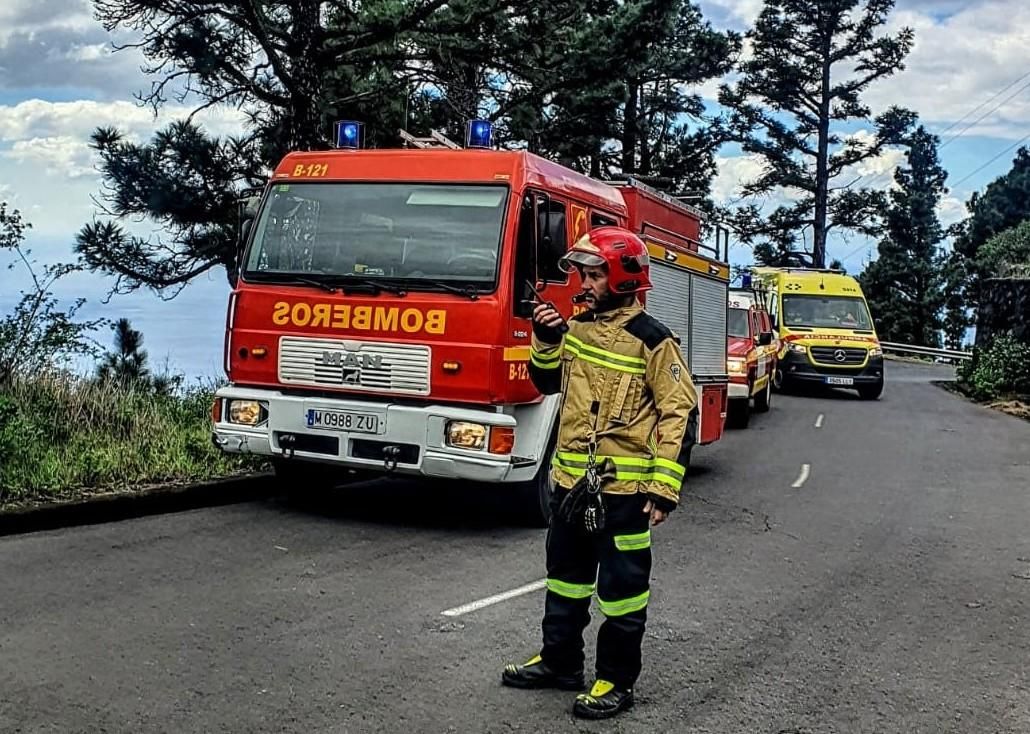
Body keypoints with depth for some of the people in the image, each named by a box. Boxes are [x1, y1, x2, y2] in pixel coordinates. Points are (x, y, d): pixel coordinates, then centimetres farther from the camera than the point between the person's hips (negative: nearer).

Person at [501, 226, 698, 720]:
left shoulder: (651, 340, -12)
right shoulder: (578, 328, 8)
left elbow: (680, 415, -13)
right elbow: (548, 383, 19)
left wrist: (664, 488, -17)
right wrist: (547, 340, 0)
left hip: (622, 488, -7)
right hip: (571, 480, 7)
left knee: (621, 586, 4)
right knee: (565, 576, 19)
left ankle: (617, 681, 16)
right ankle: (559, 661, 34)